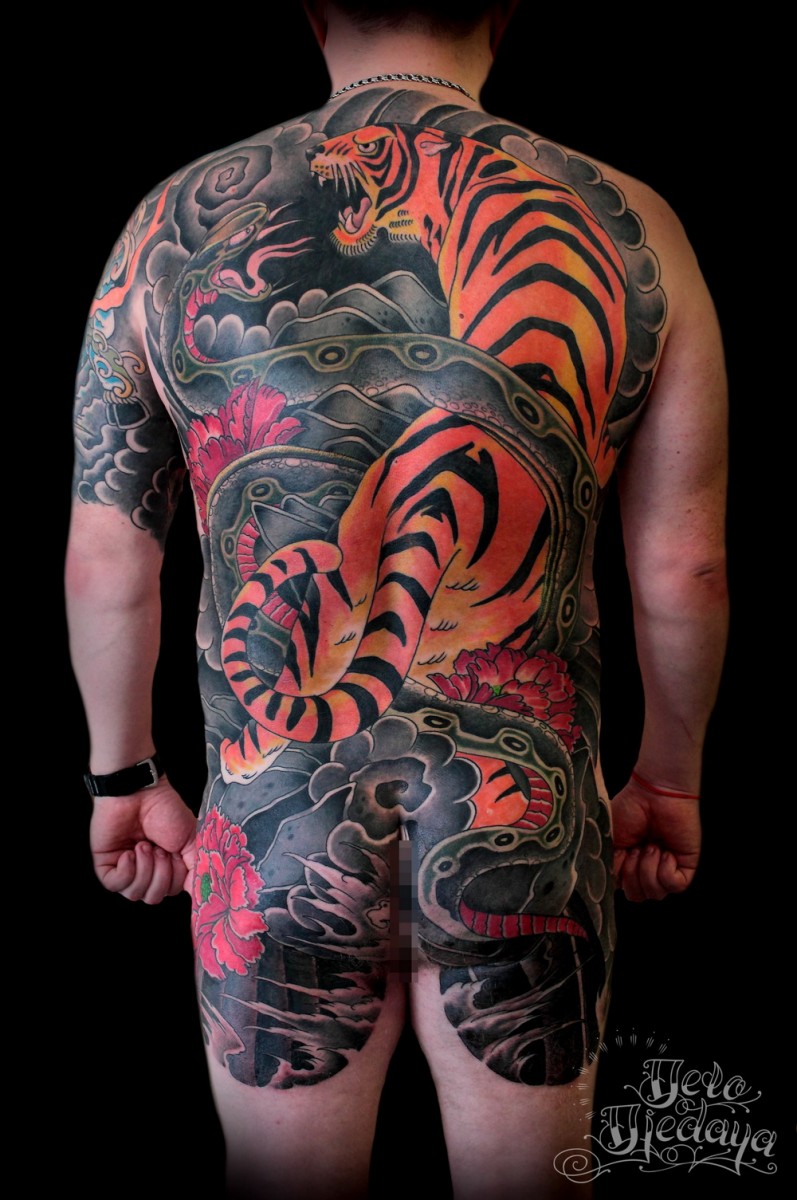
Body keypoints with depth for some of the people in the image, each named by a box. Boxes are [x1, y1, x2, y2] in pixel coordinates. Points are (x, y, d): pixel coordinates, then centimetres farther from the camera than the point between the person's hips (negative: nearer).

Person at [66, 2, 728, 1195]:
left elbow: (106, 561, 0)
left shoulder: (176, 225, -3)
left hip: (278, 829, 1)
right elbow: (682, 568, -1)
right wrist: (670, 775, 14)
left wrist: (123, 774, 15)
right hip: (528, 828, 0)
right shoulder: (626, 228, -5)